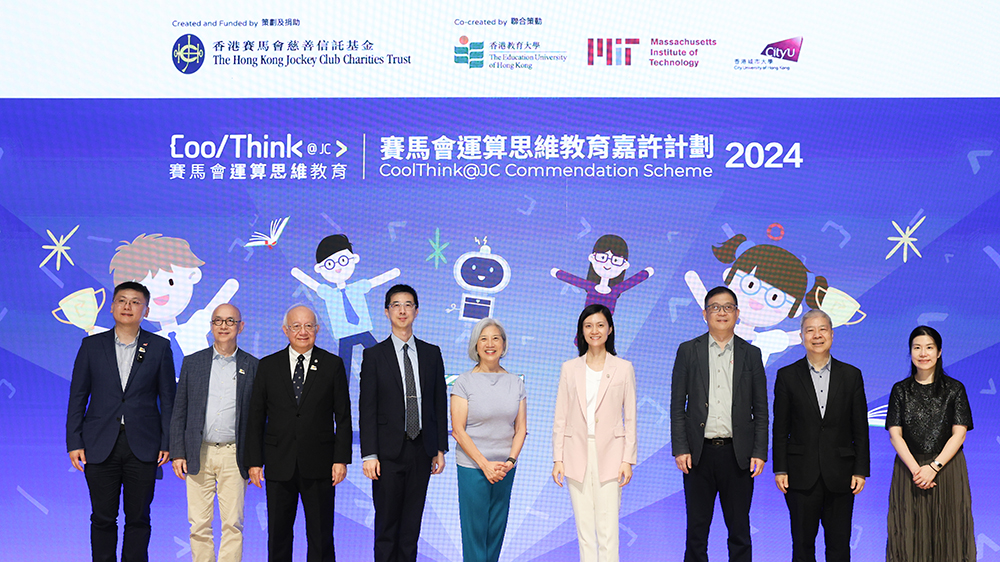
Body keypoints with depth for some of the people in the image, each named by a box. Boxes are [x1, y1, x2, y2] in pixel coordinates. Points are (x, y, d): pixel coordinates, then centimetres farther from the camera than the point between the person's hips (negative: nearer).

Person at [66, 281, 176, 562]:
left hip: (143, 446, 0)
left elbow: (168, 398, 5)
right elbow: (77, 397, 6)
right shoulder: (92, 345, 6)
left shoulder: (159, 347, 4)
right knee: (103, 518, 5)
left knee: (138, 518, 5)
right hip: (100, 445, 0)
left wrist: (167, 442, -2)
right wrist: (74, 443, 0)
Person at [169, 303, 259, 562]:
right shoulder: (192, 363, 8)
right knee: (199, 525, 3)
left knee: (232, 524, 0)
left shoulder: (253, 366, 5)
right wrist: (177, 453, 1)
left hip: (234, 456, -1)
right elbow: (179, 411, 9)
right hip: (199, 454, 1)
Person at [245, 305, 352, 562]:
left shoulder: (333, 365, 4)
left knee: (321, 536, 3)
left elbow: (343, 417, 3)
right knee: (278, 534, 7)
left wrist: (341, 459, -5)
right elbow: (255, 418, 7)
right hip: (279, 466, 1)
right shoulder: (268, 366, 6)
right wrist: (254, 461, 0)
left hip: (319, 465, -1)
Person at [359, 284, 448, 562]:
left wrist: (440, 448, 5)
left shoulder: (431, 353, 9)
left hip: (421, 450, 3)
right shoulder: (374, 355, 0)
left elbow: (440, 403, 10)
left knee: (412, 523, 8)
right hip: (389, 452, -2)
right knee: (387, 524, 1)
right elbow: (367, 409, -4)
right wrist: (369, 455, -10)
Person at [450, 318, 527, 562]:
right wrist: (485, 464, -14)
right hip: (472, 466, -3)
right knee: (474, 529, 1)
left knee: (497, 529, 8)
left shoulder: (516, 383, 6)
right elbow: (458, 430, -8)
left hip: (505, 468, 3)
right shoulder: (464, 382, -5)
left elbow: (521, 429, 7)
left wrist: (509, 462, -8)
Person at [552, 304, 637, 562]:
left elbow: (630, 417, 3)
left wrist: (627, 460, -3)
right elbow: (560, 418, 7)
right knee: (584, 529, 5)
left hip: (609, 453, -2)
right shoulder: (569, 368, 7)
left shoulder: (623, 368, 4)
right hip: (577, 454, 2)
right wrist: (557, 459, 1)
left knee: (608, 529, -5)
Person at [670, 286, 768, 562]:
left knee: (739, 531, 6)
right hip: (699, 453, 0)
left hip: (738, 454, 0)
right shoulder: (688, 351, 6)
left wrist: (759, 452, -2)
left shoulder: (751, 354, 8)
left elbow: (761, 409, 7)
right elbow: (677, 405, 3)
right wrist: (680, 449, -5)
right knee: (697, 529, 6)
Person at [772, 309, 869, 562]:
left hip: (840, 475, 1)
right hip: (801, 475, -1)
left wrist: (861, 470, 0)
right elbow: (780, 429, 3)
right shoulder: (787, 376, 4)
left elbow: (860, 428, 5)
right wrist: (780, 470, -3)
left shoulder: (851, 375, 6)